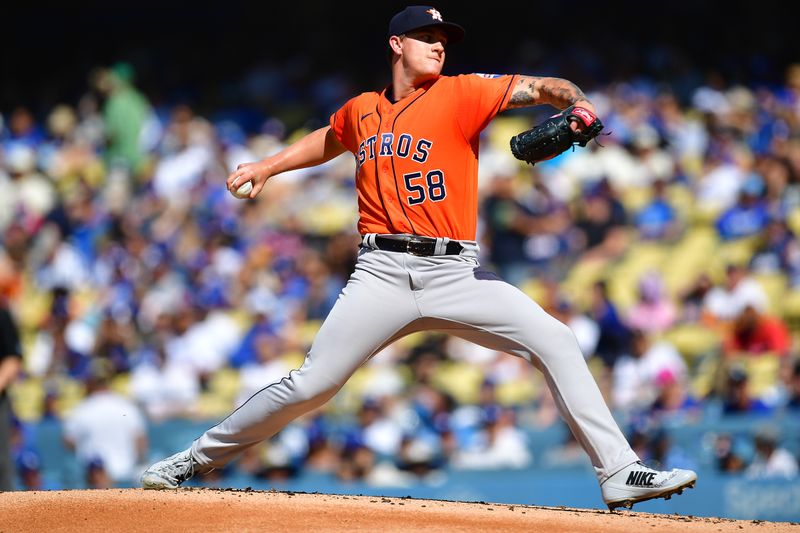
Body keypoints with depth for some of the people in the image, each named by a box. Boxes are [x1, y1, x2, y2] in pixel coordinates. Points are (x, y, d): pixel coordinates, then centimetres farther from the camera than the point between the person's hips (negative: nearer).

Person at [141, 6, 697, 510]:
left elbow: (537, 87, -9)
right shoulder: (360, 112, 14)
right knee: (310, 385, -5)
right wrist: (267, 167, 32)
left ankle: (620, 473, -13)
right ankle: (195, 459, 11)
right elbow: (328, 140, 38)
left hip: (455, 273, -1)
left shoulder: (462, 93, 4)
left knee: (556, 343, -17)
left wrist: (574, 100, -29)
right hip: (383, 275, 1)